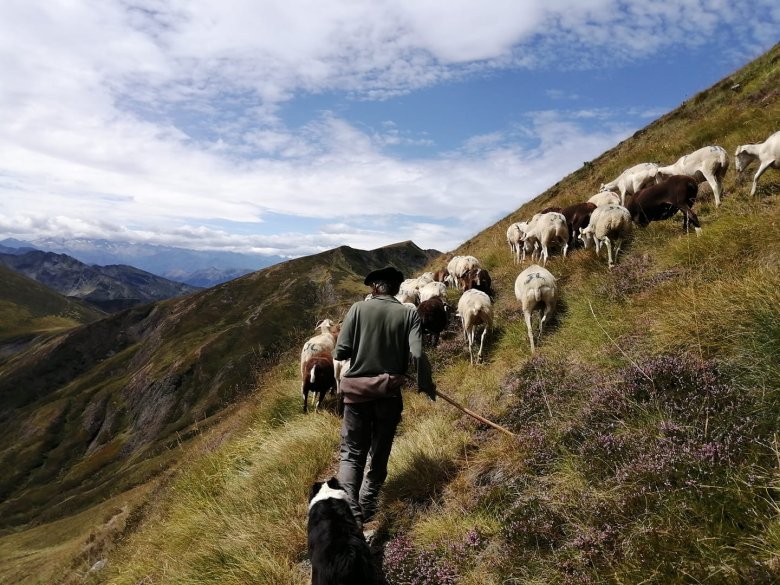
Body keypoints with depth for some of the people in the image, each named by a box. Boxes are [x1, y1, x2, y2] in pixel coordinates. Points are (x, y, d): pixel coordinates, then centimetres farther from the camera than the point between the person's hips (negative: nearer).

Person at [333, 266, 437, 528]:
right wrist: (426, 384, 2)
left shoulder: (359, 309, -6)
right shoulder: (409, 313, -4)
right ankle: (367, 510, 29)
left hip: (357, 390, -1)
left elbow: (340, 352, -10)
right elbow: (418, 354, -14)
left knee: (351, 453, 8)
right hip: (389, 392, 2)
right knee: (379, 454, 18)